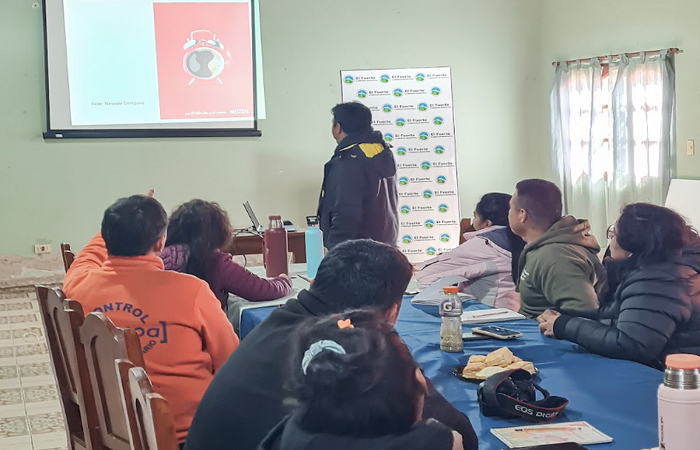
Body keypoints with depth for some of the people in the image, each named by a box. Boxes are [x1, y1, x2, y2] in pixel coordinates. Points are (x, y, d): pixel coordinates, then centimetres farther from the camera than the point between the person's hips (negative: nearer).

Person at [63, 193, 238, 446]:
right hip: (187, 430, -5)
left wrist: (120, 224, 34)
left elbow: (91, 253, 19)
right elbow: (230, 362, -11)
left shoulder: (78, 286, -8)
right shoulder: (190, 291, -22)